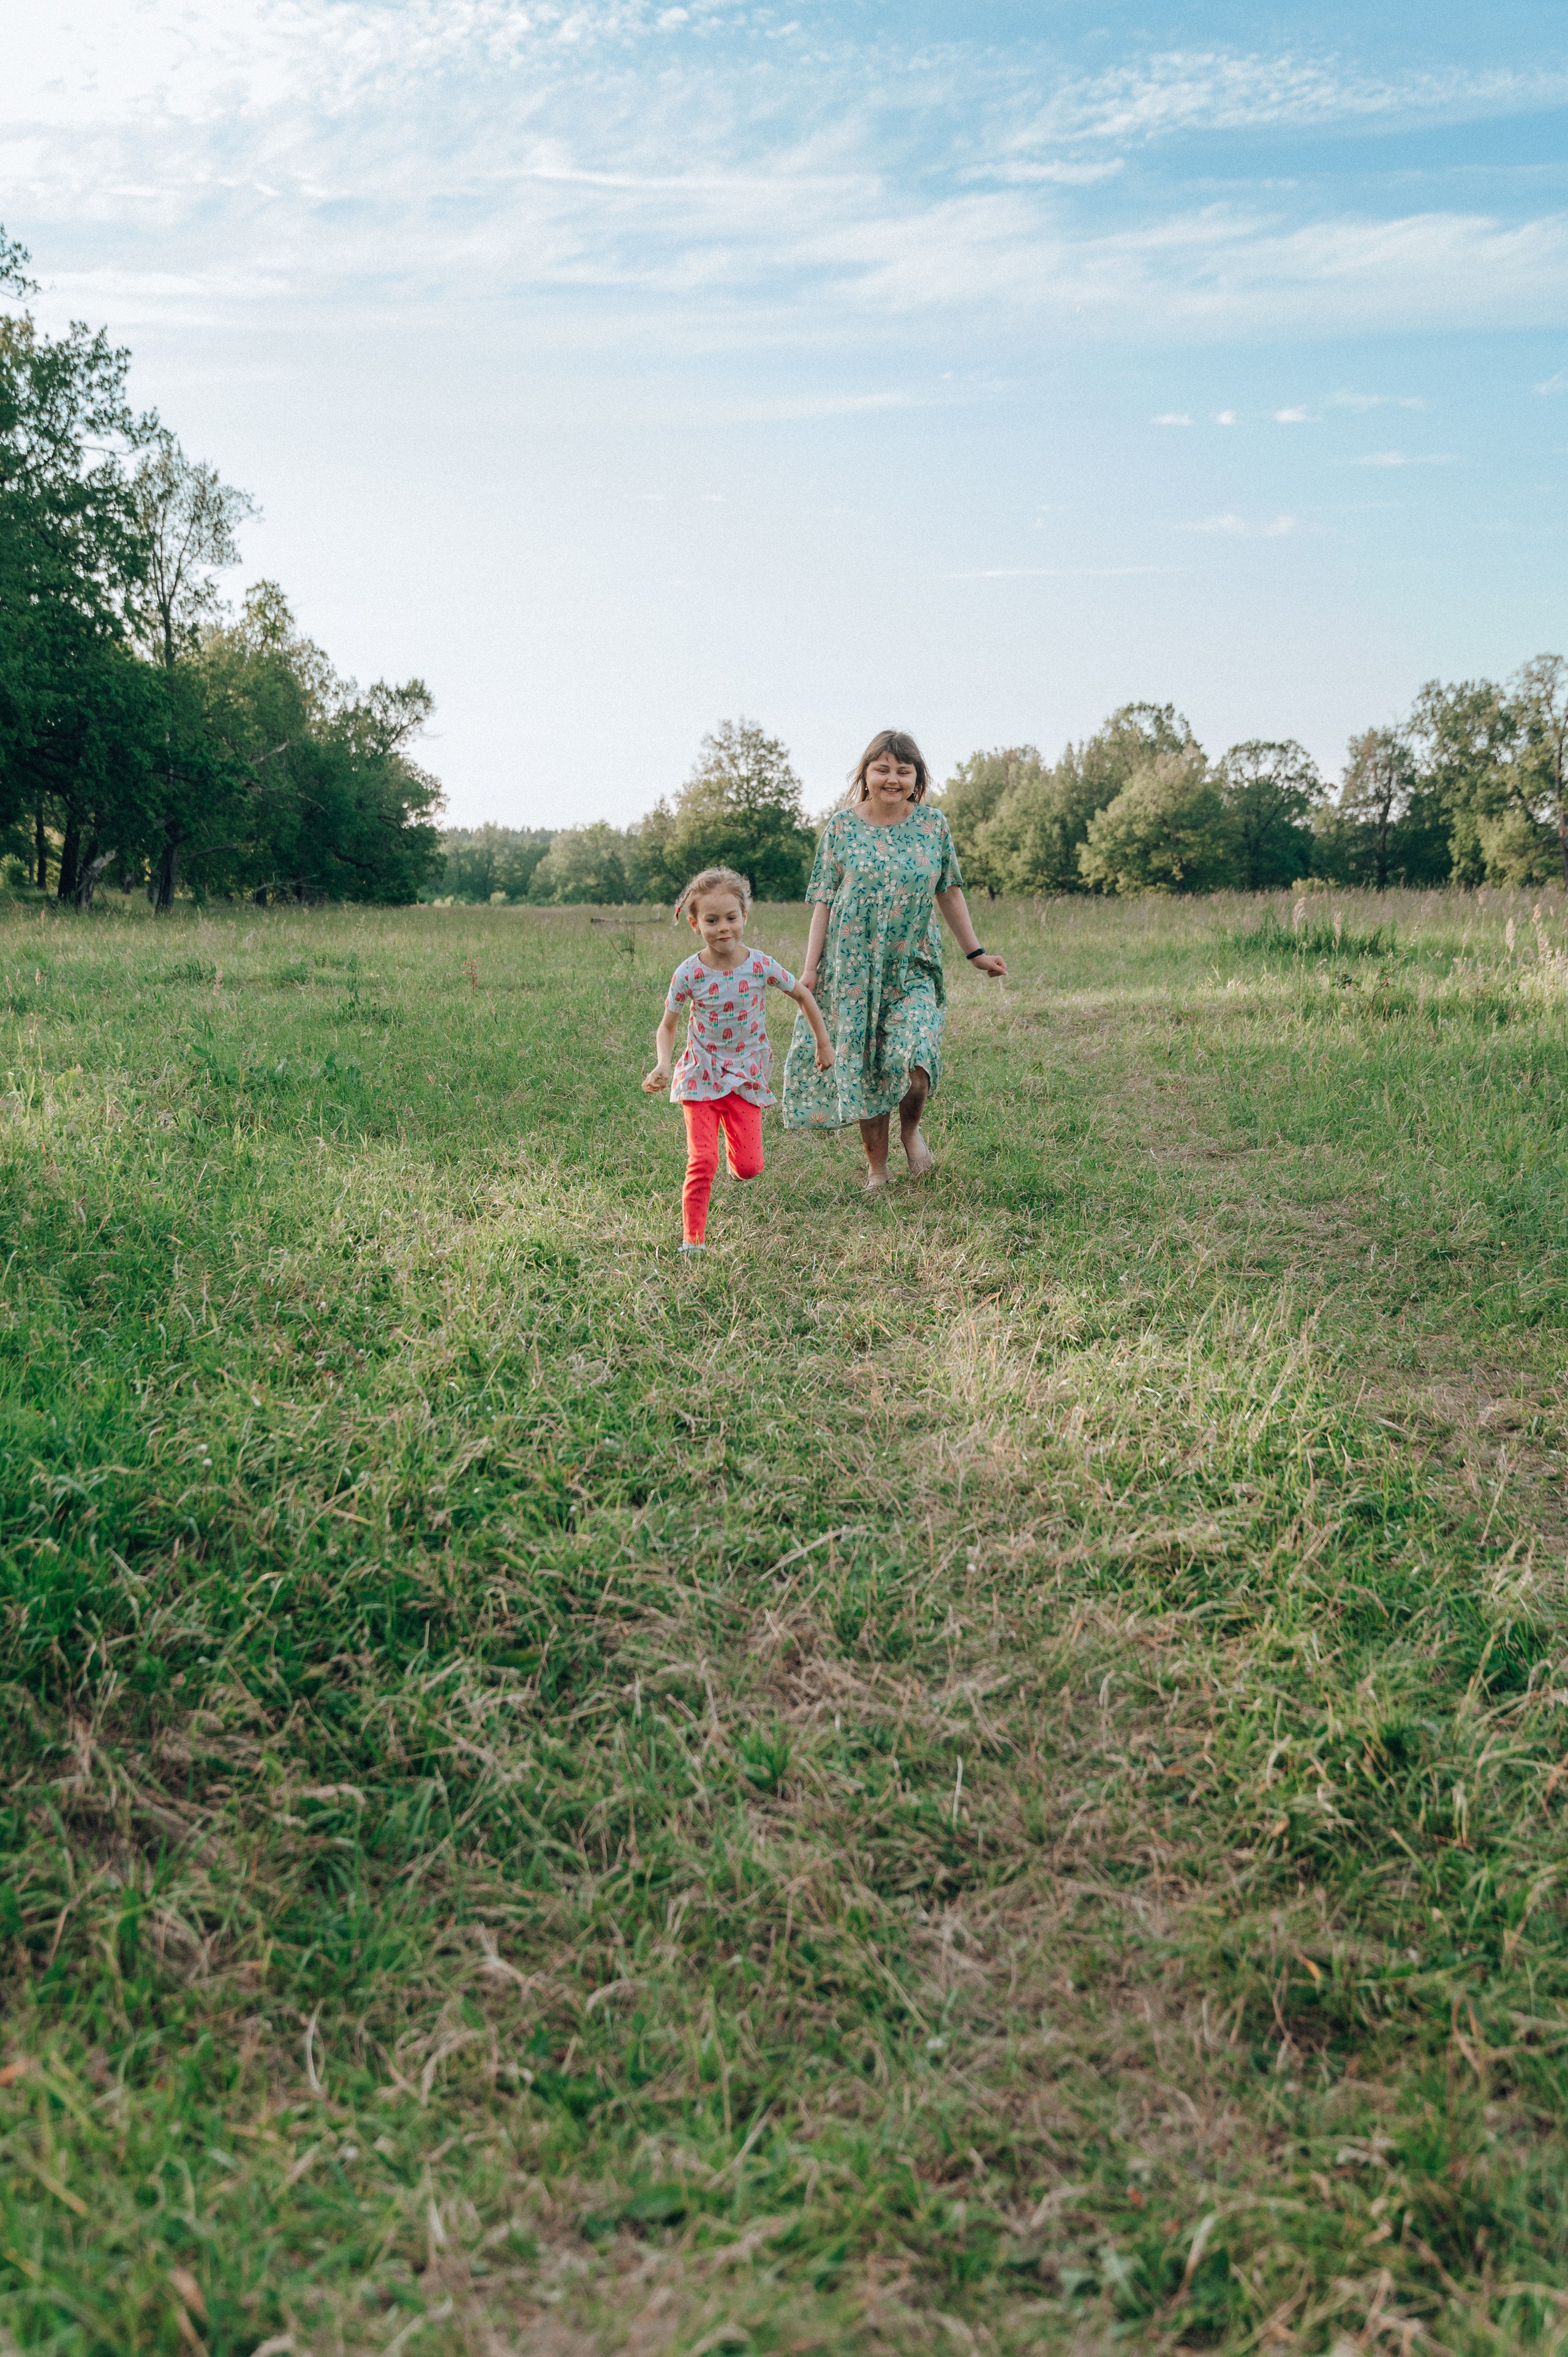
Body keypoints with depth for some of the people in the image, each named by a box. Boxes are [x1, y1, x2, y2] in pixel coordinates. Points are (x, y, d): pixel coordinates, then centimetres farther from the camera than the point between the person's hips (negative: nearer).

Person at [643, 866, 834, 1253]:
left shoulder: (761, 966, -11)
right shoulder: (689, 973, -12)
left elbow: (803, 996, 6)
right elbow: (667, 1025, -1)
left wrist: (823, 1043, 12)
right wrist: (662, 1065, -18)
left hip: (747, 1076, 1)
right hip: (701, 1076, -1)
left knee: (750, 1168, -1)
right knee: (702, 1162, -10)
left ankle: (736, 1152, 37)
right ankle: (693, 1239, 4)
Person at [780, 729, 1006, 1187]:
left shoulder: (933, 826, 4)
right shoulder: (842, 827, 0)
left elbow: (949, 893, 13)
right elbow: (824, 902, 1)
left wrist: (975, 953, 14)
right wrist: (810, 968, -3)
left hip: (913, 968, 0)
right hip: (854, 968, 0)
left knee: (912, 1062, -18)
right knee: (863, 1067, 3)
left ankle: (911, 1128, 14)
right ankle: (876, 1167, 19)